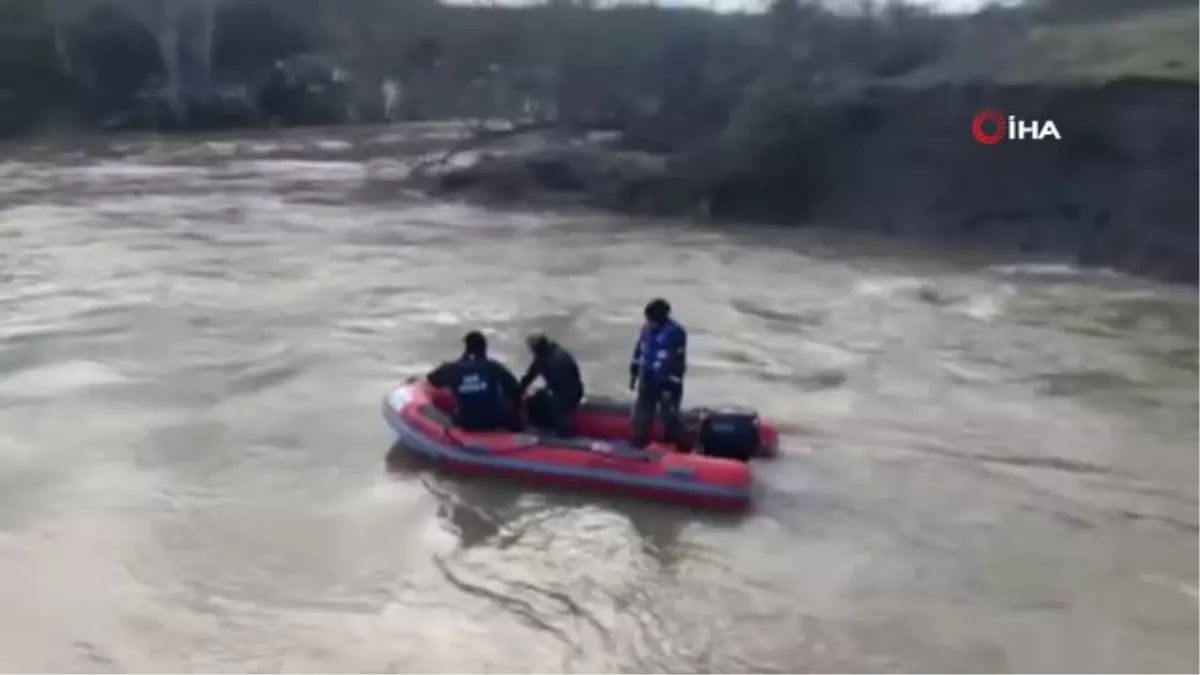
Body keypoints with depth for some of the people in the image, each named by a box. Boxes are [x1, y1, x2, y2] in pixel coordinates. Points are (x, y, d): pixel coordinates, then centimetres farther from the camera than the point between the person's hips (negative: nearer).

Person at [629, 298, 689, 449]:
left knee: (668, 417, -3)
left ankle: (683, 449, 12)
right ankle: (636, 445, 28)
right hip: (647, 381, 7)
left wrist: (671, 386, -19)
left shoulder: (675, 333, -21)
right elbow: (639, 351, 14)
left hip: (667, 383, -7)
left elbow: (677, 363, -19)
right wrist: (634, 373, 17)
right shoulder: (647, 329, 1)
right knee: (642, 414, 14)